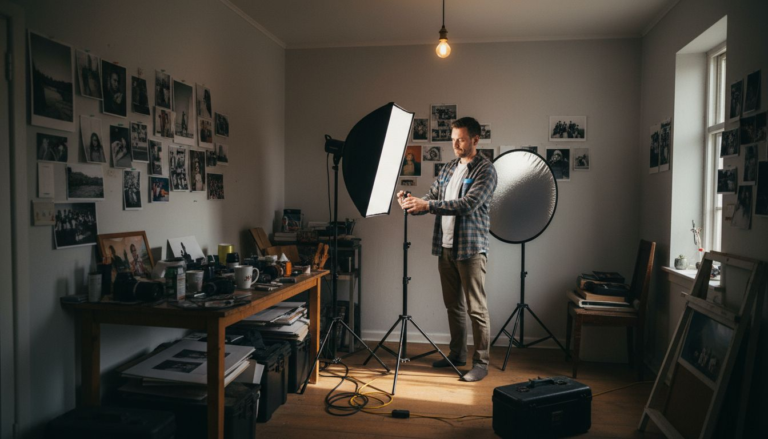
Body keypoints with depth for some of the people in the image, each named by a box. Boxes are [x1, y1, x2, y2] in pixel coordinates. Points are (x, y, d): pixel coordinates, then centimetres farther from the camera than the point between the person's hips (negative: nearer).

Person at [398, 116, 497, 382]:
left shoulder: (485, 170, -9)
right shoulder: (448, 168, 14)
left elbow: (468, 205, -22)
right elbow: (431, 197, 12)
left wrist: (427, 205, -28)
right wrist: (412, 204, -10)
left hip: (470, 248, -7)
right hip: (445, 247, 7)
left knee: (476, 308, 0)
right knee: (453, 305, 16)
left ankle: (481, 362, 11)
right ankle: (457, 354, 29)